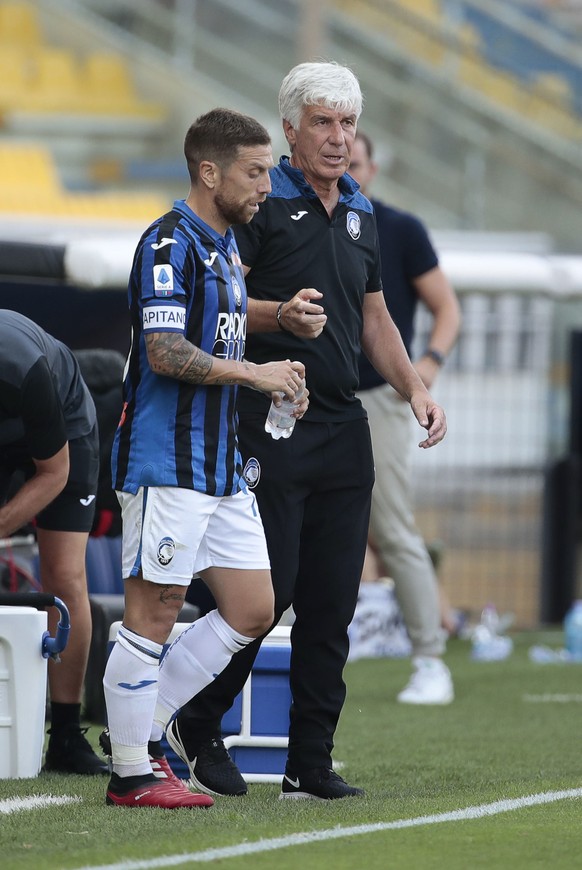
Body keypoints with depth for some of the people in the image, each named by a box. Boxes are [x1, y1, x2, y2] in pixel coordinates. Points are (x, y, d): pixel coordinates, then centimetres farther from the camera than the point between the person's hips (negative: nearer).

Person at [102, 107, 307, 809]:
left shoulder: (226, 244, 18)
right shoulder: (170, 243, -13)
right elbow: (164, 352, -22)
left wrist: (274, 381, 11)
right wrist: (253, 373, -15)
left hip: (222, 467, 10)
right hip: (166, 460, -10)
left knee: (252, 608, 9)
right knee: (154, 614, -5)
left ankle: (141, 728, 17)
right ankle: (131, 772, 2)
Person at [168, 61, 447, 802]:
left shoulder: (361, 214, 18)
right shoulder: (261, 203, -4)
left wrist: (414, 389, 13)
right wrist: (281, 315, -26)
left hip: (343, 428, 7)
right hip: (271, 424, -7)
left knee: (332, 602, 4)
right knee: (268, 589, -10)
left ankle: (310, 763, 8)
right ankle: (197, 727, 10)